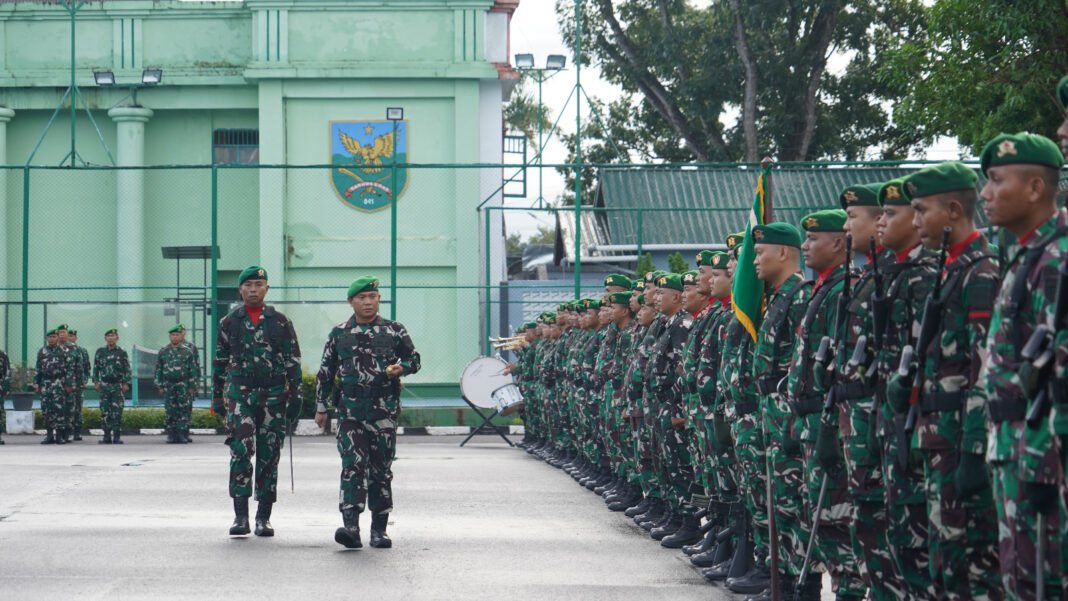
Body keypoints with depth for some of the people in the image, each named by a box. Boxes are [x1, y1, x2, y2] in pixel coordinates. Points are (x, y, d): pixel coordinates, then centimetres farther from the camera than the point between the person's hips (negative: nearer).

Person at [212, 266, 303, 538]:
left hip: (273, 395, 1)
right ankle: (241, 515, -13)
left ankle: (263, 517, 11)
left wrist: (295, 397, 0)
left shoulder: (281, 322, 6)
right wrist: (217, 397, 9)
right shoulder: (229, 322, 8)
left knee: (269, 455, 3)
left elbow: (293, 361, 6)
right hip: (240, 394, -1)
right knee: (241, 449, -15)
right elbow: (220, 362, 13)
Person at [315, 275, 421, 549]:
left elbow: (414, 359, 13)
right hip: (351, 410, 0)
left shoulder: (394, 331, 7)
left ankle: (379, 529, 12)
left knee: (381, 469, 4)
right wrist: (321, 407, 10)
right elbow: (325, 372, 13)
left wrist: (401, 368, -9)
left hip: (385, 410, 0)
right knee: (353, 465, -12)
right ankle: (351, 525, -20)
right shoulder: (338, 334, 8)